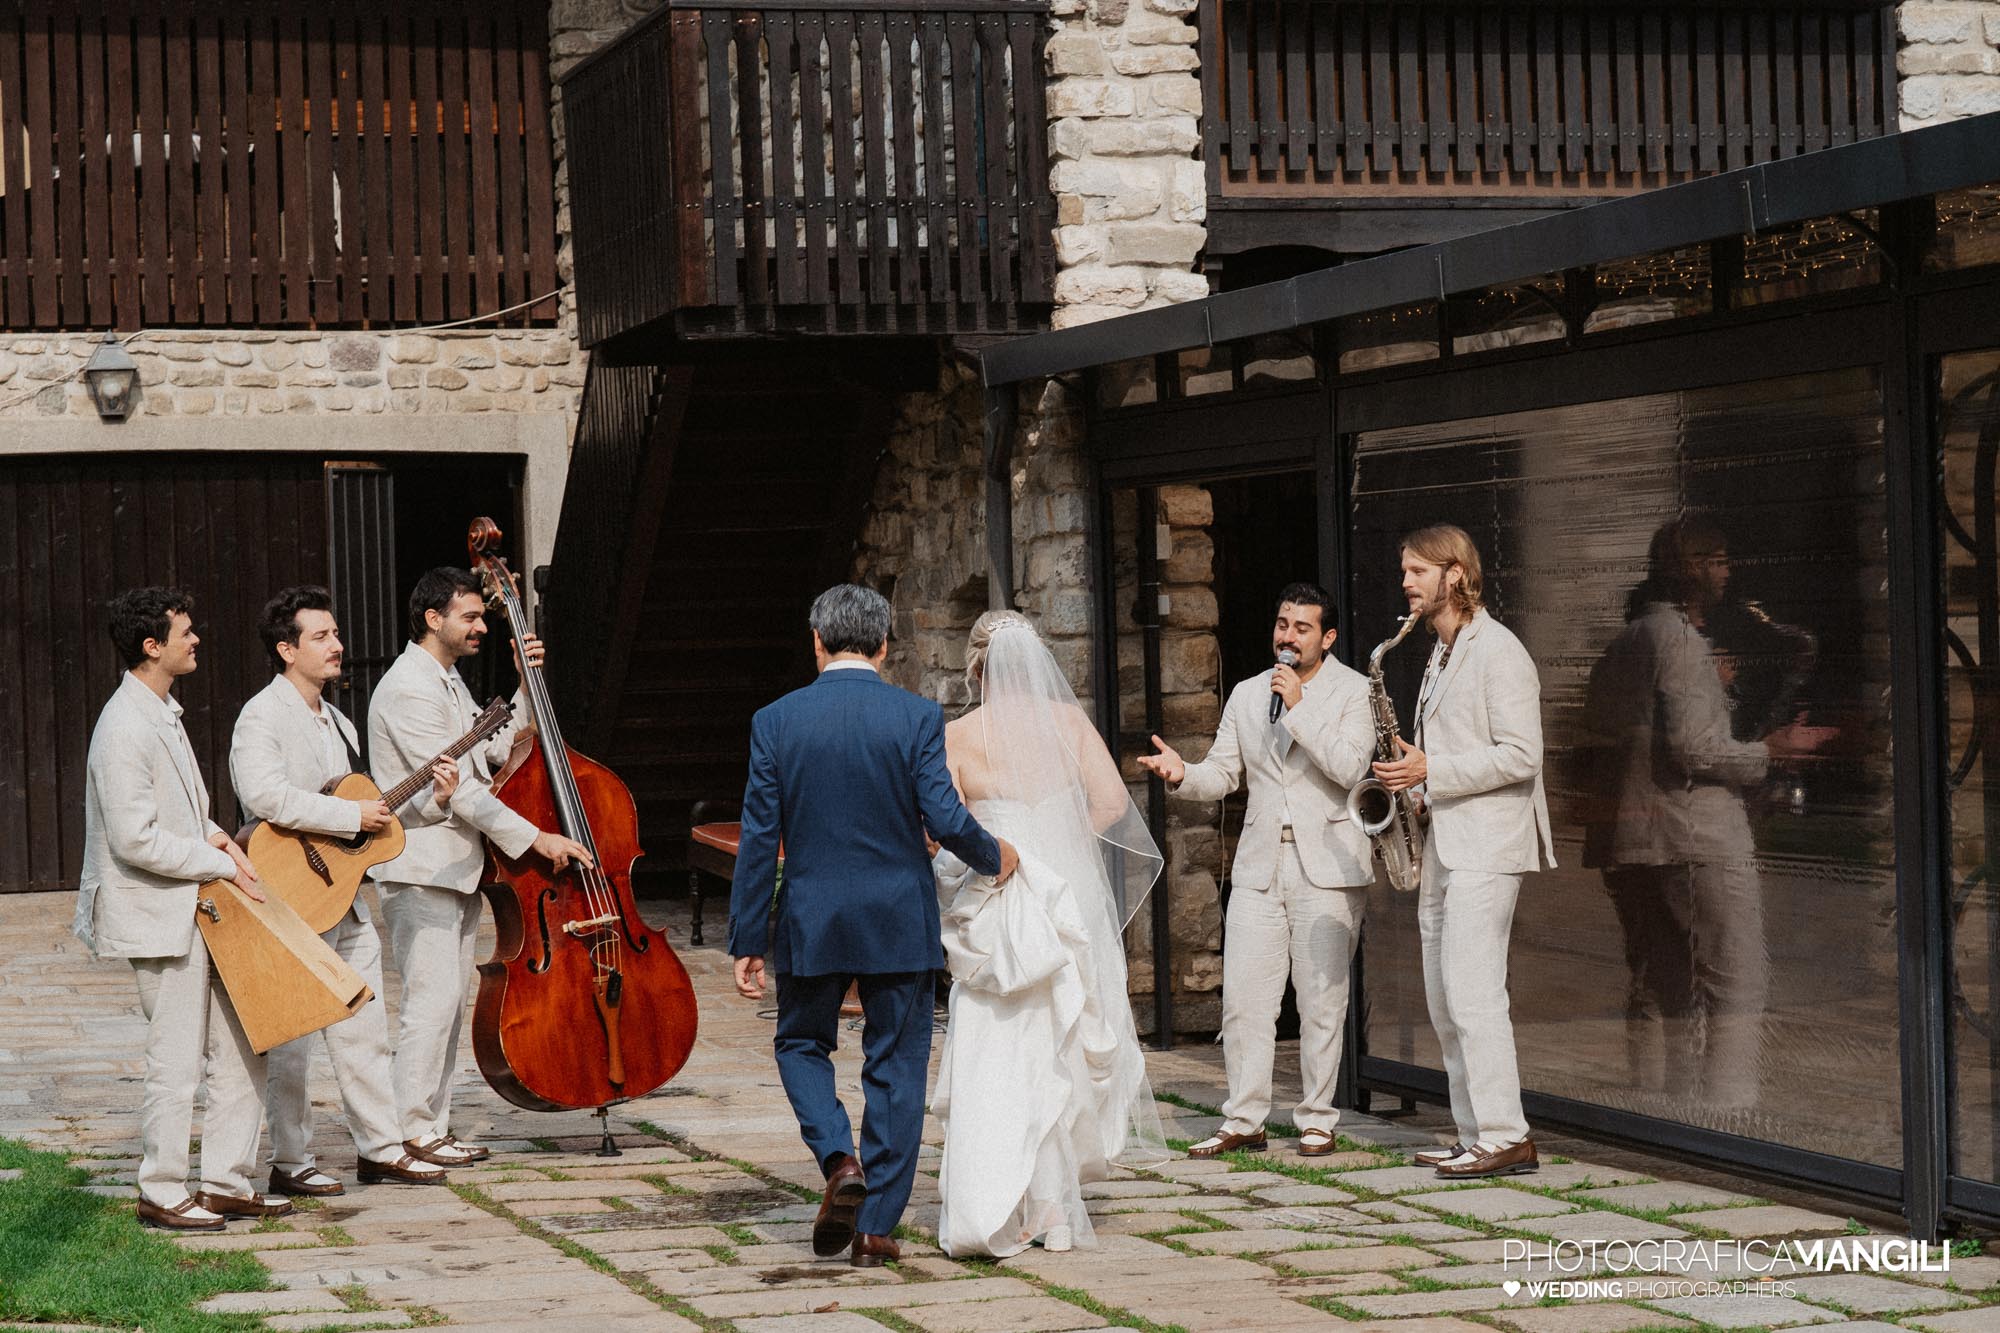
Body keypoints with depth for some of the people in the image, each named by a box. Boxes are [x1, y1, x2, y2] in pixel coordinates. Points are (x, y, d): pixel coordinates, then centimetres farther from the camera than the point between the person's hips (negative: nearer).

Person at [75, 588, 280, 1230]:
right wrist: (222, 864, -14)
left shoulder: (164, 713, 14)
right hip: (159, 917, -10)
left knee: (242, 1049, 10)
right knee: (177, 1062, -2)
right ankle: (162, 1194, 10)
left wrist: (213, 833, 5)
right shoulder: (124, 729, -18)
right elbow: (135, 839, -22)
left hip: (199, 909, 10)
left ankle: (225, 1182, 18)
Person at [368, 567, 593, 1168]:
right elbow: (455, 787, -20)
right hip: (419, 869, -10)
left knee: (448, 1003, 10)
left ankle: (433, 1127, 15)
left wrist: (527, 687, 11)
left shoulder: (450, 683, 17)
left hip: (456, 866, 10)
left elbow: (496, 750, 18)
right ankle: (414, 1131, -5)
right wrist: (534, 837, -19)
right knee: (431, 1000, -10)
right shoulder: (408, 689, -16)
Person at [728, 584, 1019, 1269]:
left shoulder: (775, 720, -4)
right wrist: (994, 858, 8)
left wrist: (747, 942, 2)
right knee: (896, 1066, 9)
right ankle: (874, 1226, 9)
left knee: (801, 1044, 20)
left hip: (810, 922, 0)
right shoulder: (918, 717, -7)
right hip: (900, 922, 0)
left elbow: (759, 839, -4)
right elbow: (946, 819, -13)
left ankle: (839, 1161, -3)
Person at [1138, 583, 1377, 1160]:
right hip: (1259, 868, 4)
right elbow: (1223, 773, 13)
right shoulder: (1246, 695, 15)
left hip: (1327, 869, -4)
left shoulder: (1355, 691, 0)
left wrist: (1300, 708, -16)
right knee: (1243, 999, -1)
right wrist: (1183, 775, -8)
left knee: (1322, 1002, 0)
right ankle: (1243, 1122, 7)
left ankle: (1317, 1121, 11)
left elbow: (1350, 767, -14)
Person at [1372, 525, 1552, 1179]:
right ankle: (1475, 1135, 14)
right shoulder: (1444, 652, 19)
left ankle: (1506, 1139, -12)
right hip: (1445, 846, 10)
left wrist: (1432, 771, -19)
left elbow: (1521, 756, -18)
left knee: (1472, 994, -14)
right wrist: (1413, 772, 8)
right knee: (1445, 1001, 10)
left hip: (1485, 848, -10)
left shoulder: (1498, 651, -11)